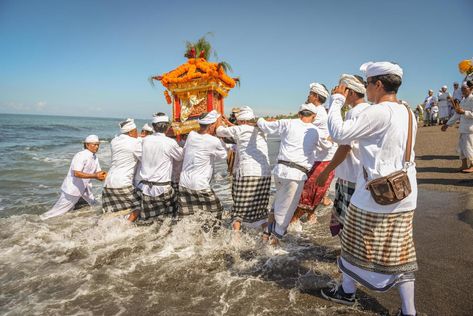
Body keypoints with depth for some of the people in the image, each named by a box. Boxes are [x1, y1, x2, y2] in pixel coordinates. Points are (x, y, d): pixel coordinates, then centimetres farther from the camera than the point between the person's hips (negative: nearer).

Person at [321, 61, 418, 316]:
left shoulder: (379, 112, -18)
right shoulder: (409, 114, 9)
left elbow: (338, 132, -19)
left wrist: (337, 101, -6)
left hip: (374, 197, -7)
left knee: (356, 245, 14)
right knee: (400, 254, 14)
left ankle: (347, 291, 34)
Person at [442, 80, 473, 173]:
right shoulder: (463, 101, 15)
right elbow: (457, 114, 19)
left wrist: (464, 112, -26)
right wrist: (448, 124, 17)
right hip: (463, 128, 8)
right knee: (461, 146, 11)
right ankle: (464, 165, 21)